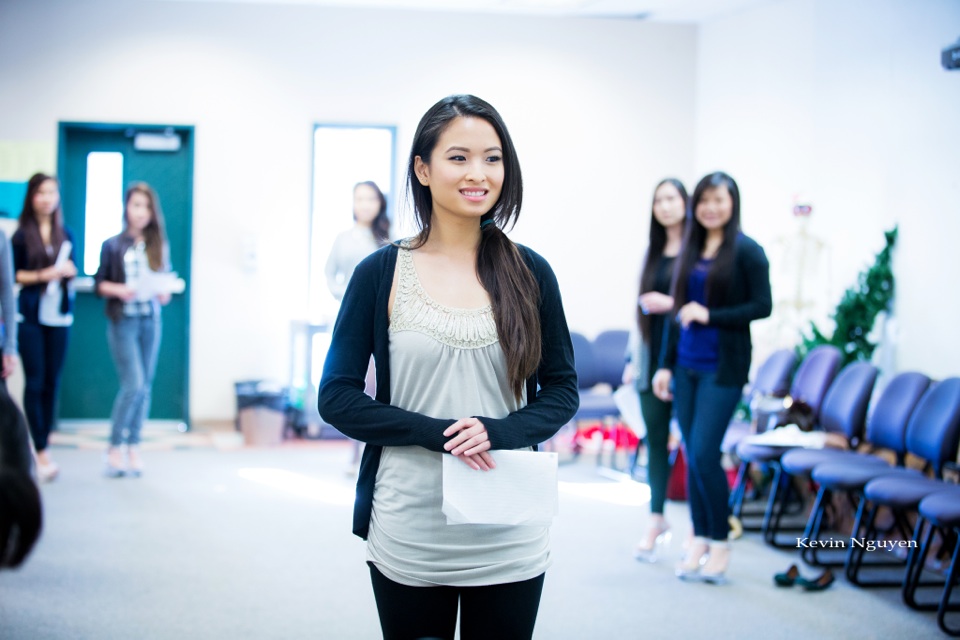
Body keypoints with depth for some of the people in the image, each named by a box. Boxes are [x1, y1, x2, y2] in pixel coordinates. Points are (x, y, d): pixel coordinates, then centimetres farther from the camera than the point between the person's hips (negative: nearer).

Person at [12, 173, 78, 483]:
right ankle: (41, 451, -6)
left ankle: (44, 443, 13)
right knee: (35, 382, -6)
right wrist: (43, 275, -14)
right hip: (31, 315, -3)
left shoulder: (65, 235, 11)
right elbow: (13, 274, -2)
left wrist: (69, 272, -4)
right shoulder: (21, 235, 0)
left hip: (59, 315, 3)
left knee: (52, 382, 4)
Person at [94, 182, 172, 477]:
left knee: (145, 387, 4)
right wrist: (119, 290, -16)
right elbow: (99, 283, 2)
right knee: (133, 384, -12)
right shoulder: (112, 245, 2)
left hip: (151, 320, 3)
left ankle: (134, 448, 14)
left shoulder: (159, 246, 8)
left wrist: (164, 294, -8)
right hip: (123, 321, -3)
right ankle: (115, 449, -1)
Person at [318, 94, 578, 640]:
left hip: (508, 543, 1)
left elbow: (563, 390, 7)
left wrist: (498, 432, -14)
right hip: (409, 540, -1)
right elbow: (338, 398, -3)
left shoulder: (530, 274, 3)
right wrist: (439, 433, -16)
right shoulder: (382, 274, -1)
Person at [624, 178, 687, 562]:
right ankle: (657, 522, 16)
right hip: (653, 356, 6)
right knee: (655, 439, 8)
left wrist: (672, 304, -18)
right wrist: (634, 359, 18)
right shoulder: (653, 252, 15)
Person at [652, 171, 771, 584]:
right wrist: (666, 364, 14)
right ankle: (699, 541, 16)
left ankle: (720, 543, 4)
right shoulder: (691, 250, 12)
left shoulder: (747, 252, -6)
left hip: (722, 367, -6)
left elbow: (763, 306, -10)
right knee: (691, 455, 7)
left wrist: (710, 315, -17)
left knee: (704, 453, -10)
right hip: (686, 365, 6)